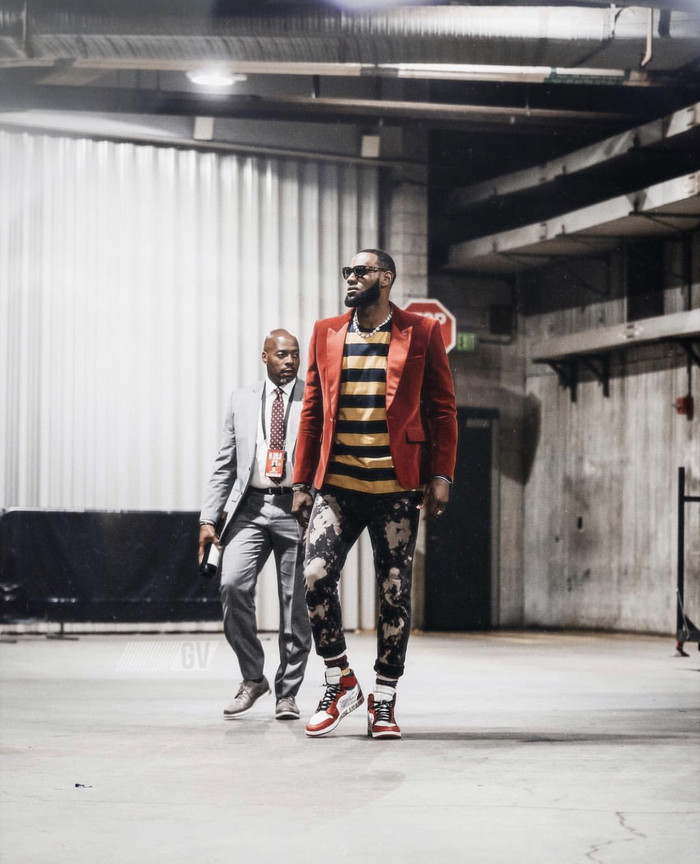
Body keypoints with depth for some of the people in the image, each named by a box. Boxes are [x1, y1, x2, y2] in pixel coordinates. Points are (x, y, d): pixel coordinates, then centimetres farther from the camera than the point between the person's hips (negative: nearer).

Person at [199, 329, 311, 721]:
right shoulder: (242, 400, 13)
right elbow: (225, 465, 13)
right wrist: (209, 518, 5)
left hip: (297, 509, -2)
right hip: (251, 507, 2)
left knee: (295, 603, 0)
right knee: (233, 584, -15)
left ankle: (287, 693, 13)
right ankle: (253, 677, 2)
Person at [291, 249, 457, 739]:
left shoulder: (421, 333, 4)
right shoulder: (326, 334, 12)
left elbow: (443, 409, 4)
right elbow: (313, 411, 14)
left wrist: (441, 476, -6)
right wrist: (302, 482, 10)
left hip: (397, 486, -2)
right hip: (336, 483, 2)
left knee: (395, 592, 2)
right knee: (316, 576, -13)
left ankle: (384, 702, 13)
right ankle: (341, 682, 5)